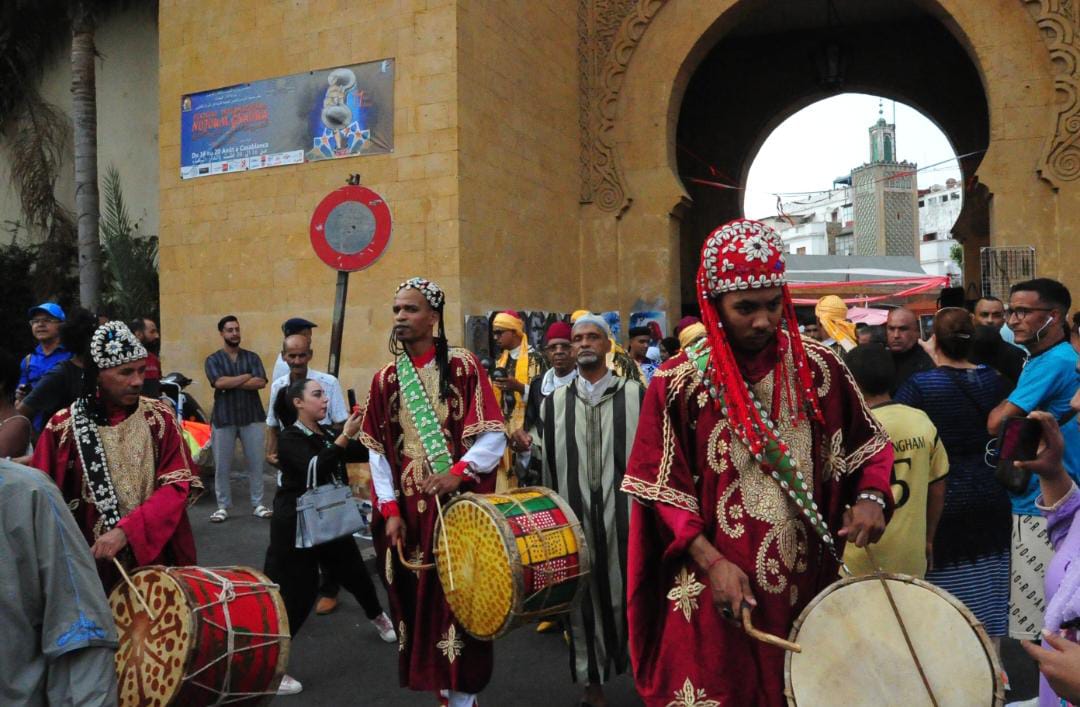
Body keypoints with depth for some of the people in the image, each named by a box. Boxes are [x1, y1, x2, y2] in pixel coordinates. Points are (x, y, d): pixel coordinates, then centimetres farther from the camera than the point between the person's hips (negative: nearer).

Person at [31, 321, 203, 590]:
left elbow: (178, 485, -10)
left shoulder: (160, 417, -2)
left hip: (158, 556, 1)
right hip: (92, 563, -1)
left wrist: (125, 530, -22)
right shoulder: (64, 426, -5)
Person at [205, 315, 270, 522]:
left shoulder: (252, 357, 7)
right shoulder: (213, 360, 3)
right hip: (223, 418, -1)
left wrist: (231, 383, -11)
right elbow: (220, 383, -15)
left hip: (252, 417, 1)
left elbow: (261, 382, -7)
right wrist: (248, 376, -9)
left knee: (255, 463, 5)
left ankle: (257, 504, 14)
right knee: (222, 466, 4)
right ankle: (223, 506, 16)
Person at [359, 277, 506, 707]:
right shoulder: (385, 379, 7)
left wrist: (458, 473, -23)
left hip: (458, 506, -4)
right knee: (418, 599, 9)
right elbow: (377, 450, 6)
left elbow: (493, 437, -9)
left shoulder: (463, 367, -5)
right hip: (407, 511, 4)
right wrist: (389, 509, -2)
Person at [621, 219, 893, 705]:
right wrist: (712, 562, -17)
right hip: (715, 587, -3)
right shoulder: (679, 383, -10)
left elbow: (868, 444, 10)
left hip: (805, 579, 3)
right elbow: (664, 490, -7)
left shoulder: (818, 367, -1)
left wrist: (871, 497, -9)